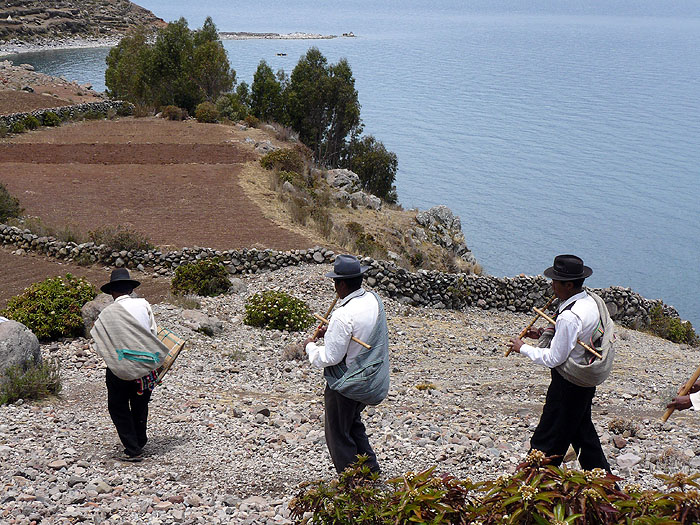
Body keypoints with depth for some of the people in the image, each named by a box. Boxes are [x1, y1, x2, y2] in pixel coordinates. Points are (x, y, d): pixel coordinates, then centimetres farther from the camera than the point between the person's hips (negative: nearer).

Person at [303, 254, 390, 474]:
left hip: (346, 385, -9)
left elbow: (330, 357, -23)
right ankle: (371, 470, 33)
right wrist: (331, 332, 9)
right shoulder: (374, 300, -2)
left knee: (338, 435, 9)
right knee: (353, 424, 28)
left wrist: (311, 346, -5)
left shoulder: (344, 315, -28)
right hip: (373, 380, 9)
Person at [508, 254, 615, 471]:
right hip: (588, 379, 10)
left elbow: (554, 359, -23)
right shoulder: (592, 300, 0)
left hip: (569, 383, -10)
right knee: (581, 429, 25)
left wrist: (523, 348, -10)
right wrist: (545, 333, 7)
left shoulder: (569, 317, -29)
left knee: (548, 441, 2)